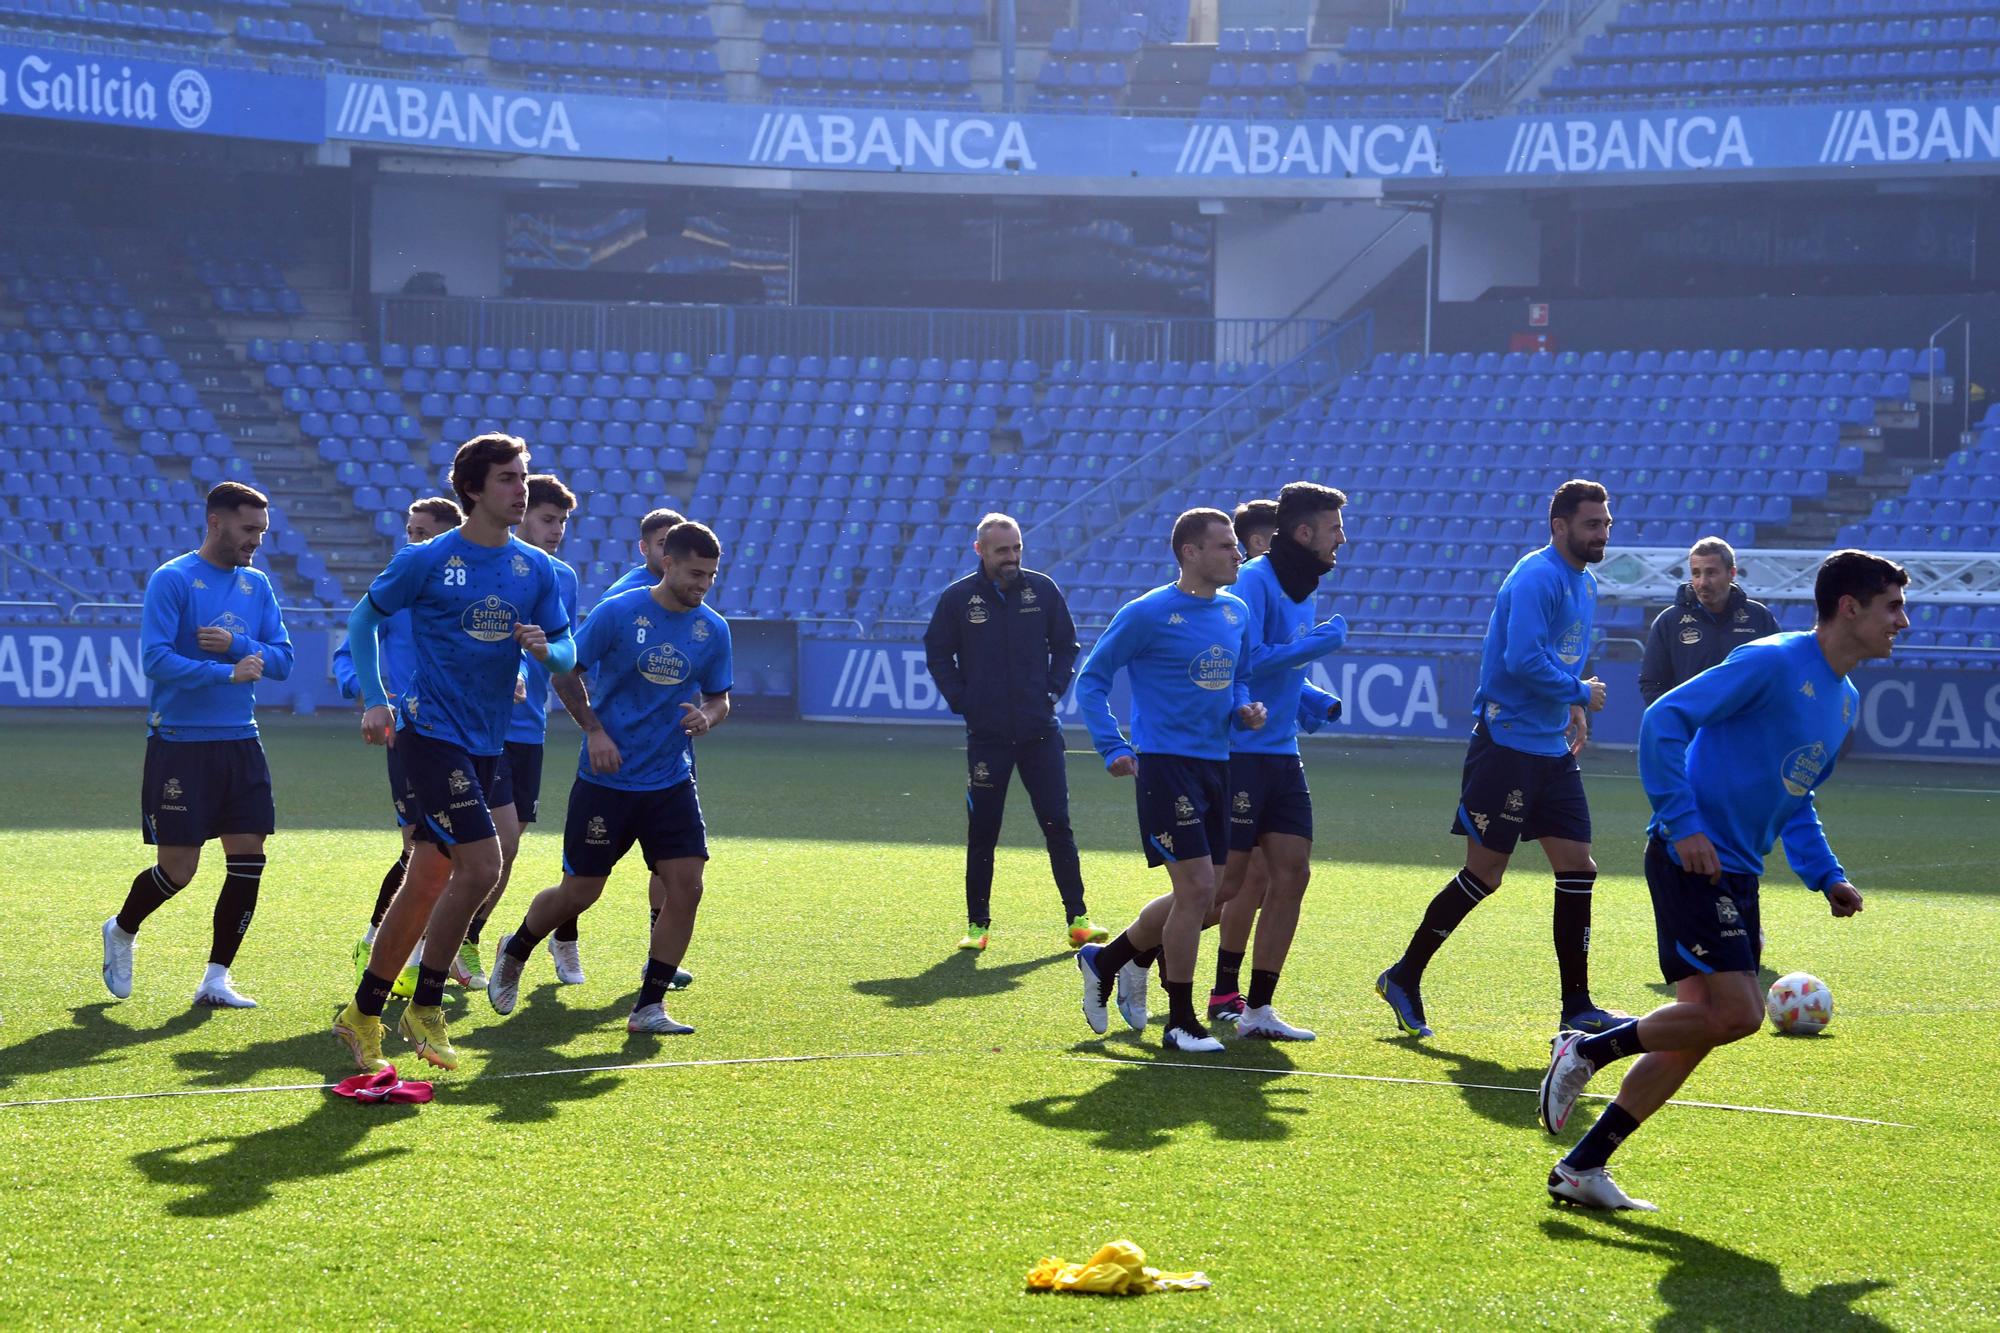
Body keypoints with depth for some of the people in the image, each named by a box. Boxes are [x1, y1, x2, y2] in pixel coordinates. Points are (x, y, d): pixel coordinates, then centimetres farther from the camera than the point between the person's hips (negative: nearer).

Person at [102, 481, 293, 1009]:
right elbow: (155, 658, -17)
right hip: (179, 743, -6)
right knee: (177, 868, -3)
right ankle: (121, 933, 27)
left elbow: (281, 659, 7)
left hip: (240, 743, 6)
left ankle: (216, 979, 8)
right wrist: (227, 672, -23)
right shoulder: (172, 579, -9)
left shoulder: (257, 585, 10)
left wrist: (237, 643, -12)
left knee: (248, 862, -2)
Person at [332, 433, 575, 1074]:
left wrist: (546, 648, -12)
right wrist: (374, 700, -3)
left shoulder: (536, 568, 8)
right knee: (481, 864, -19)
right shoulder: (426, 560, -6)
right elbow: (364, 618, 5)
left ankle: (363, 1015, 20)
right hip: (431, 733, -6)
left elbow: (567, 653, 12)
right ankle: (424, 1008, -5)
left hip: (487, 744, 6)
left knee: (427, 884, 8)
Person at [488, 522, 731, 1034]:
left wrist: (707, 717, -10)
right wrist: (594, 730, -12)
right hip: (606, 778, -3)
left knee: (685, 886, -9)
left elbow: (719, 698, 13)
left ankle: (649, 1006, 2)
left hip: (671, 781, 4)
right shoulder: (617, 612, -10)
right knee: (579, 892, 2)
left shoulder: (713, 630, 3)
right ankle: (514, 953, 33)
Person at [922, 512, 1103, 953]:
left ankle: (1077, 918, 5)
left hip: (1040, 732, 1)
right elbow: (937, 654, 8)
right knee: (981, 833, 4)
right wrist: (961, 701, -1)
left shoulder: (1043, 590, 3)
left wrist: (1054, 690, 3)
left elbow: (1067, 644, 14)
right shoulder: (957, 598, -1)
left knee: (1058, 826, 0)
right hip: (986, 734, -1)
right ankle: (977, 924, 13)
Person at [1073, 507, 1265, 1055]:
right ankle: (1181, 1021, 1)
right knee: (1196, 889, -12)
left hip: (1216, 763, 7)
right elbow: (1091, 679, -3)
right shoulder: (1147, 614, -9)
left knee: (1197, 897, 10)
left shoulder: (1237, 613, 10)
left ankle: (1106, 960, 32)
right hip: (1165, 762, -7)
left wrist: (1246, 707, 2)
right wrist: (1112, 748, -11)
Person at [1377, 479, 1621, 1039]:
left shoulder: (1585, 584, 14)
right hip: (1509, 742, -9)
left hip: (1553, 750, 9)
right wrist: (1580, 692, -13)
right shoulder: (1537, 577, -16)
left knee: (1578, 868, 4)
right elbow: (1523, 659, -26)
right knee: (1484, 874, -4)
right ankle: (1403, 978, 10)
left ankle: (1577, 1008, 9)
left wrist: (1572, 706, 9)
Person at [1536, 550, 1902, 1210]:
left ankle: (1581, 1168, 10)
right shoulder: (1773, 662, -13)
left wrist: (1828, 877, 10)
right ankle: (1587, 1050, 2)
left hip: (1737, 876, 9)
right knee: (1736, 1012, -17)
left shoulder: (1845, 702, 16)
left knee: (1698, 1026, 5)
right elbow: (1663, 719, -16)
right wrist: (1683, 824, -21)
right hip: (1691, 859, -9)